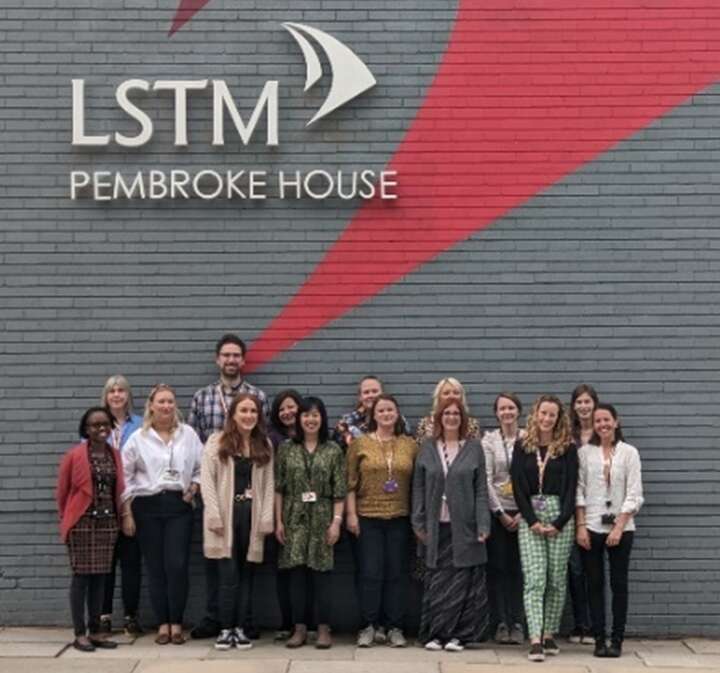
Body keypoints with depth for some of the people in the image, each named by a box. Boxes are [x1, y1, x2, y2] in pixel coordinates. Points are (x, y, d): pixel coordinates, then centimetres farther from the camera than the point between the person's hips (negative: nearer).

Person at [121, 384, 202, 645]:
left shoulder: (188, 434, 6)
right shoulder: (138, 438, 2)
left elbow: (201, 467, 12)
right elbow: (126, 476, 2)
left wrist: (195, 487, -6)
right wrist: (126, 513, -1)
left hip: (179, 505, 0)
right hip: (147, 507, 0)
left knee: (177, 565, -6)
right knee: (156, 567, 3)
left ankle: (176, 623, 5)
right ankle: (162, 624, 13)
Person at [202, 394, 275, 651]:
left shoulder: (264, 445, 12)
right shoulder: (217, 441, 2)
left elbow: (268, 484, 9)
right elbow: (207, 479, -4)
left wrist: (267, 517, 0)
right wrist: (214, 514, -12)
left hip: (251, 513, 3)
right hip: (226, 513, -3)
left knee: (244, 574, 6)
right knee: (229, 575, -6)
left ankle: (239, 628, 12)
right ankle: (226, 629, 3)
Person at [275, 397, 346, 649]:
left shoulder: (333, 451, 1)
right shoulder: (287, 450, 5)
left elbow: (340, 491, -1)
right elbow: (279, 489, 4)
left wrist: (336, 521, -8)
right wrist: (278, 521, 0)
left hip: (322, 519, -1)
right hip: (294, 519, 1)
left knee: (321, 573, 0)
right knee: (296, 573, 3)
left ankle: (324, 628, 8)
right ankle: (299, 628, 11)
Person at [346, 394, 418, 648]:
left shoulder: (410, 444, 6)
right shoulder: (360, 443, 2)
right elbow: (350, 482, 1)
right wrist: (351, 514, -5)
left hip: (400, 518, 1)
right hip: (368, 517, -1)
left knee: (397, 573, 5)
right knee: (371, 573, 0)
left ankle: (394, 627, 13)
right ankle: (368, 626, 9)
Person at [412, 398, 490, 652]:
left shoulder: (474, 448, 3)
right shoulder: (427, 448, 7)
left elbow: (481, 489, 0)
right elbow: (418, 487, 7)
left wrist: (483, 524, -7)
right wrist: (419, 523, 0)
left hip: (464, 527, -1)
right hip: (436, 526, 1)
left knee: (462, 581, 0)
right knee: (436, 582, 3)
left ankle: (457, 634, 10)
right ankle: (434, 633, 12)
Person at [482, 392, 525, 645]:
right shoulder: (489, 440, 2)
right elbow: (486, 479, -2)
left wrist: (524, 513, -8)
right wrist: (501, 513, -7)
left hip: (522, 512, 0)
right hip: (496, 512, 0)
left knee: (518, 568, 2)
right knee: (497, 567, 1)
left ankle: (517, 624, 7)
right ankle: (501, 624, 7)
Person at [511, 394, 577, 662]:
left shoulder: (567, 448, 3)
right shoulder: (522, 446, 6)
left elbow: (571, 488, 0)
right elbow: (518, 487, 2)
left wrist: (559, 523, -9)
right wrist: (532, 521, -7)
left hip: (560, 516, 0)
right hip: (529, 517, 0)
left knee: (557, 579, 4)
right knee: (534, 579, -8)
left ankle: (549, 635, 14)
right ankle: (535, 640, -13)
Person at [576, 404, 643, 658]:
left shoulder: (629, 452, 1)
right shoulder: (585, 452, 4)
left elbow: (634, 494, -3)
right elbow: (579, 491, 3)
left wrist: (619, 527, -10)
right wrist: (580, 526, -5)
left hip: (620, 528, -1)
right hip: (591, 528, 1)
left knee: (619, 584, 3)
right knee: (595, 584, 2)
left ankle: (617, 640, 9)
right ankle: (599, 639, 7)